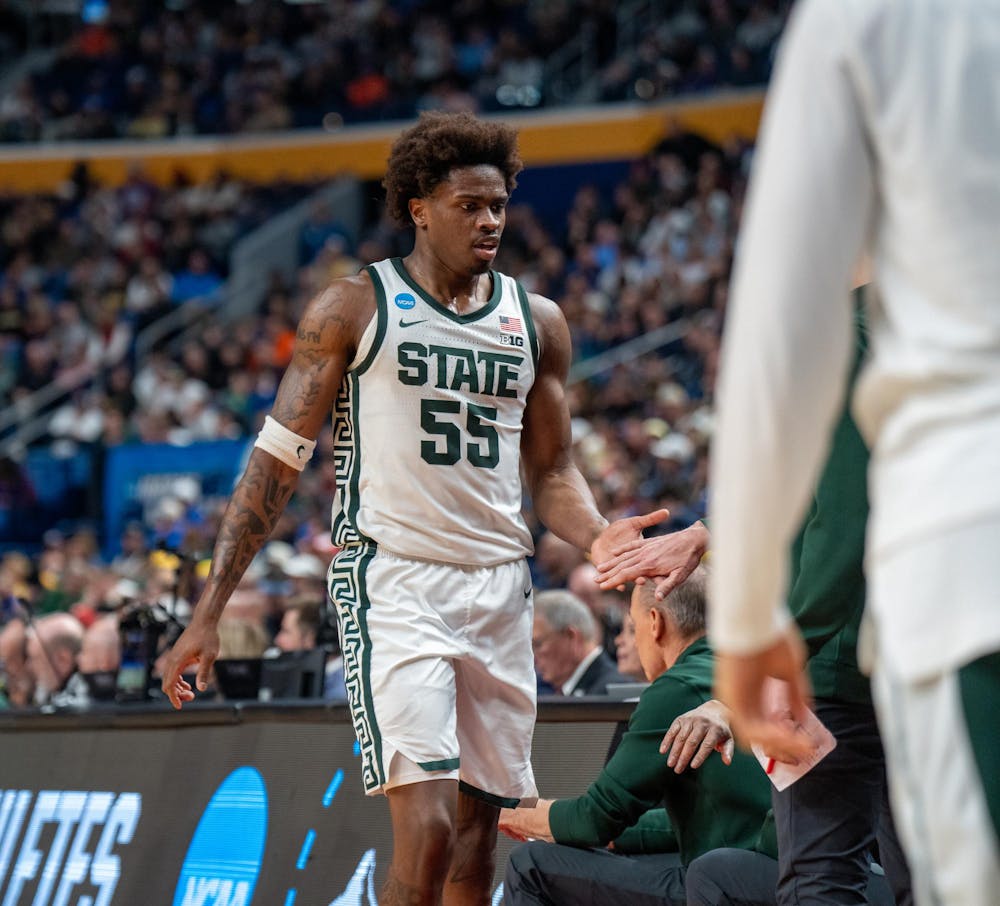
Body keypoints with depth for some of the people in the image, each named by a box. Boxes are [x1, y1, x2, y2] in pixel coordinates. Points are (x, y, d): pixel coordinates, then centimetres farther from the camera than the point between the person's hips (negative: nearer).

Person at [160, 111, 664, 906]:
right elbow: (278, 458, 0)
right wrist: (209, 611, -6)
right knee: (427, 831, -19)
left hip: (499, 589, 5)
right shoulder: (354, 309, 0)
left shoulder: (536, 324, 12)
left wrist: (596, 537, -6)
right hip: (393, 580, -5)